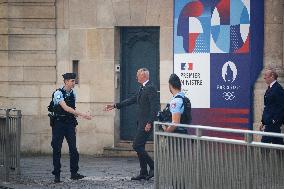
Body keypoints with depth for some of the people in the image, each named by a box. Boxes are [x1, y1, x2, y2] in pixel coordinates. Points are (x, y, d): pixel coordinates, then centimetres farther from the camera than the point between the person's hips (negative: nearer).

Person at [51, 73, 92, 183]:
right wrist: (81, 115, -28)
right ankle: (57, 175, 5)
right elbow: (65, 108, -24)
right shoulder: (58, 93, -13)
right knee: (57, 150, -1)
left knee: (73, 148, -3)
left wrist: (74, 124, 17)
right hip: (59, 123, -5)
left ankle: (74, 173, 3)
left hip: (70, 124, 5)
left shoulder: (73, 94, 8)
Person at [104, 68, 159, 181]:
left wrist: (149, 123, -24)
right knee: (139, 147, 11)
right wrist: (115, 106, 23)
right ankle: (143, 173, 15)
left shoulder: (150, 88, -15)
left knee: (137, 146, -11)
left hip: (147, 123, -10)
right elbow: (132, 100, 24)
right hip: (142, 123, 10)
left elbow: (155, 107, -21)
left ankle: (153, 167, -5)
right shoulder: (142, 89, 16)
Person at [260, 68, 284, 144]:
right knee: (277, 142, 11)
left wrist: (275, 121, -20)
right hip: (269, 122, 10)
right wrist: (263, 122, 19)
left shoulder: (278, 88, -14)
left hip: (273, 122, -10)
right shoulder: (270, 88, 16)